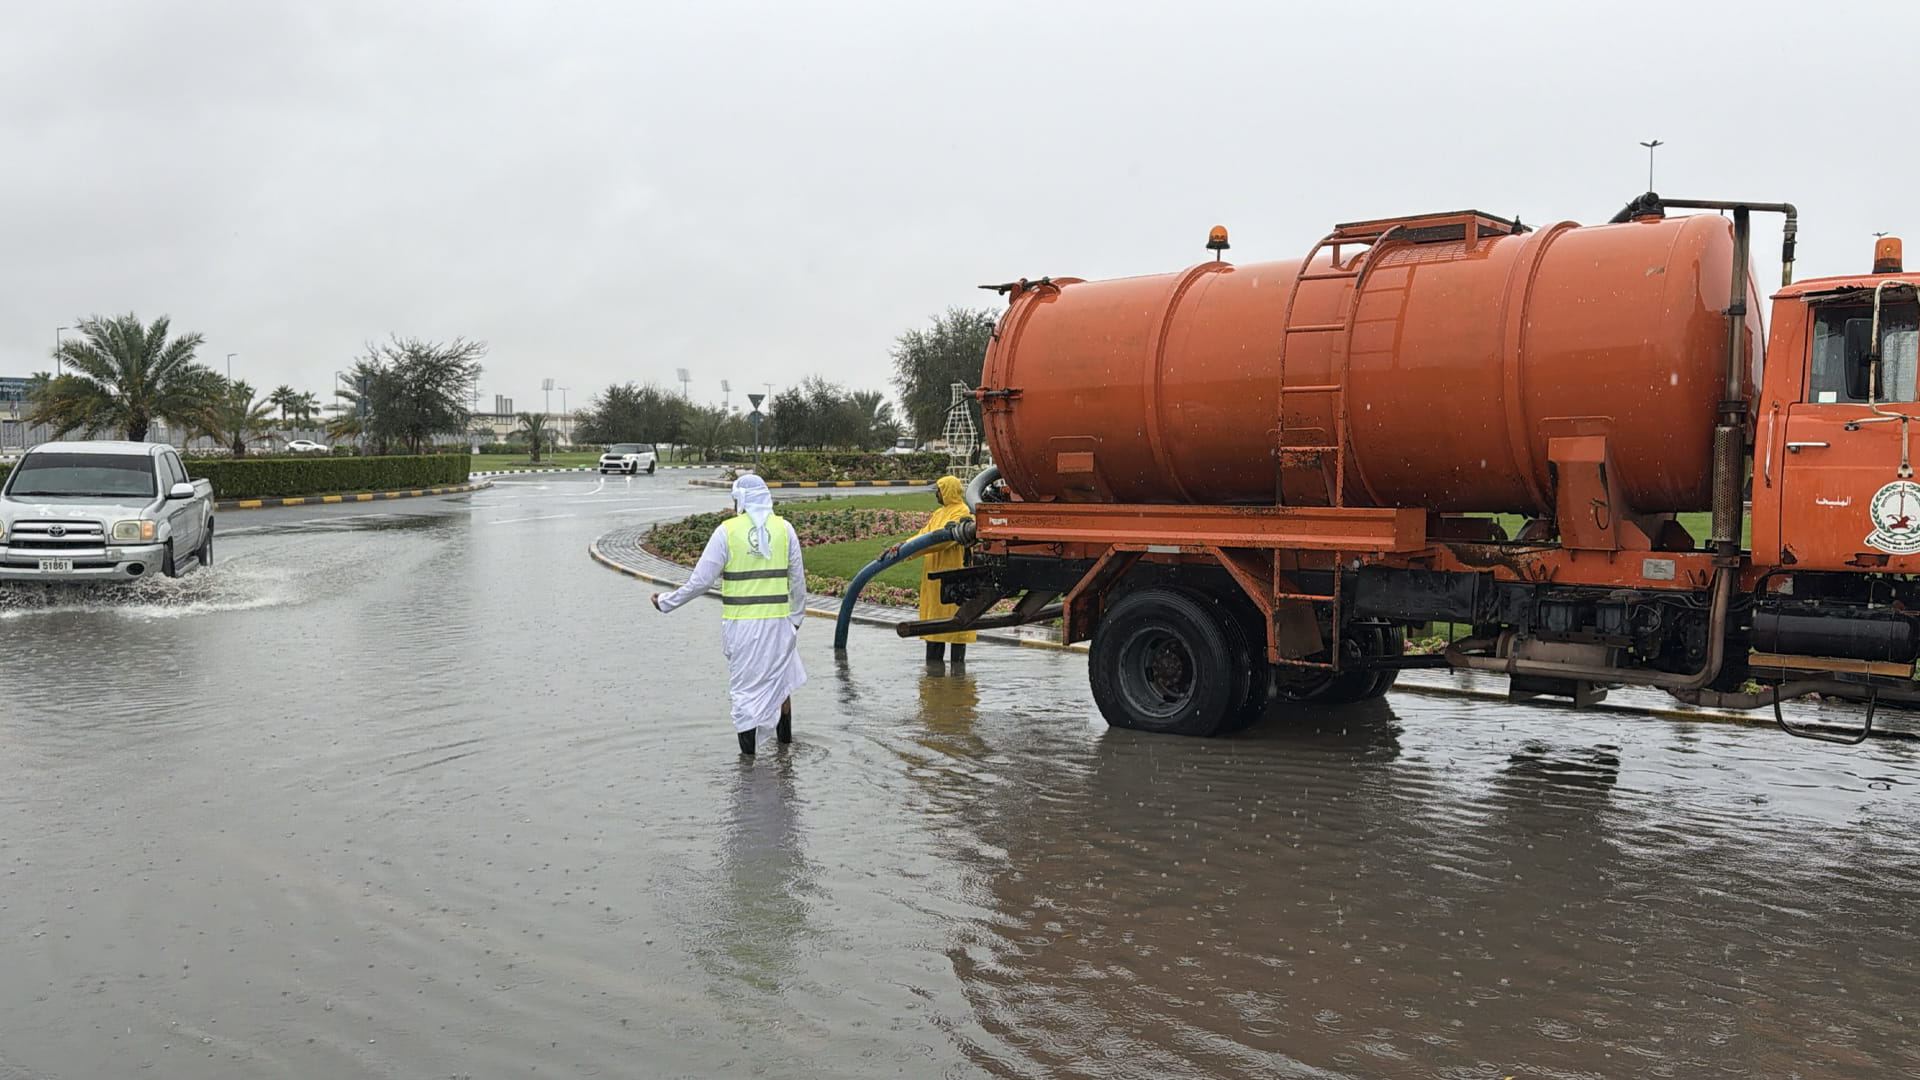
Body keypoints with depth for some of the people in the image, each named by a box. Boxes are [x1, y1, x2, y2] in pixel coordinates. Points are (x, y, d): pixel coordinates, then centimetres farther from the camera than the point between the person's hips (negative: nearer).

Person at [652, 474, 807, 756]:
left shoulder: (726, 531, -8)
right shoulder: (783, 528, -1)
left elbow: (700, 581, -8)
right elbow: (798, 579, 3)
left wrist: (666, 601, 5)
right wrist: (797, 615, 16)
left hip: (739, 623, -2)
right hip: (777, 620, 2)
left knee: (744, 685, 8)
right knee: (780, 676, 22)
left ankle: (749, 754, 11)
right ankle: (784, 735, 36)